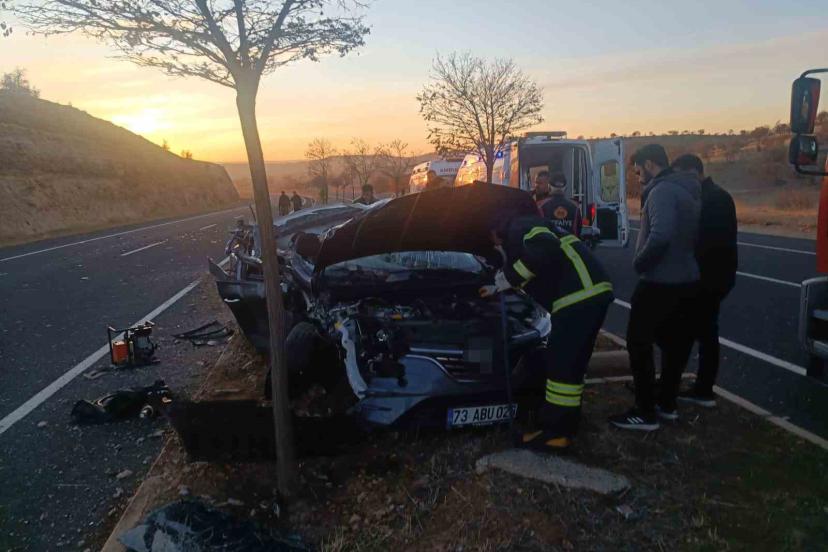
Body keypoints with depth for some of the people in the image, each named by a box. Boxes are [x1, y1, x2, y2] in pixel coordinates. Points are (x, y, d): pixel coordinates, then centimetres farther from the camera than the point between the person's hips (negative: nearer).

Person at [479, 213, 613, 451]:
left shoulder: (519, 228, -1)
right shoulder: (529, 231, 31)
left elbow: (545, 249, -24)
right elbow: (536, 279, 43)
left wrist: (509, 277, -14)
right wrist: (498, 289, 49)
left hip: (582, 293, -11)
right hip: (591, 291, 11)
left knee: (560, 363, -5)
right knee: (571, 363, 16)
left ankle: (556, 432, 3)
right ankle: (566, 427, 25)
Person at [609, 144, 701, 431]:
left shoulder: (663, 191, -17)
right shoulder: (687, 191, 15)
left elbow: (660, 236, -31)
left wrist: (639, 262, -17)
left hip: (660, 282, -10)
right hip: (686, 279, 10)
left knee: (639, 344, -1)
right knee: (674, 342, 17)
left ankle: (646, 413, 3)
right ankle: (666, 404, 29)